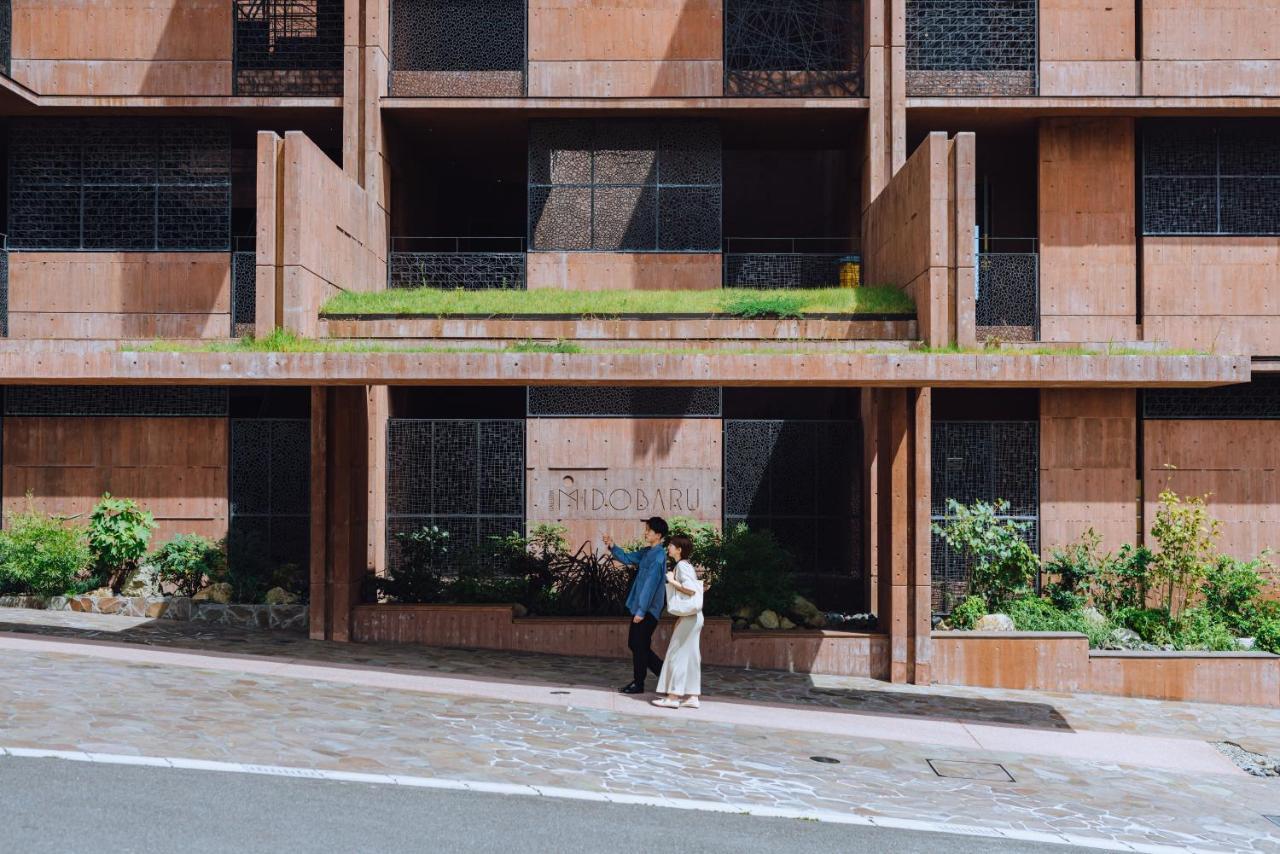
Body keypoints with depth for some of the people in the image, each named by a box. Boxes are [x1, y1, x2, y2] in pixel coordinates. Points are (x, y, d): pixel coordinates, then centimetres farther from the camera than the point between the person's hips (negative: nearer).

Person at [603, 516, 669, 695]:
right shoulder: (647, 552, 10)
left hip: (648, 610, -9)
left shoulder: (658, 556, -18)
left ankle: (638, 684, 12)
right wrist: (612, 547, 3)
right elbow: (628, 558, 21)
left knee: (639, 646, 0)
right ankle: (665, 672, 22)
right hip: (640, 607, 9)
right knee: (634, 643, 14)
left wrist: (641, 610, -22)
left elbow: (650, 585, -21)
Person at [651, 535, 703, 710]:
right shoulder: (686, 565, 15)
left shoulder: (682, 565, -14)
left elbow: (690, 589, -26)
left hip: (688, 617, -10)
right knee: (689, 655, 9)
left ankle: (673, 697, -3)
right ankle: (691, 697, 10)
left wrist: (672, 581, -16)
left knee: (677, 654, -5)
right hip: (691, 616, 10)